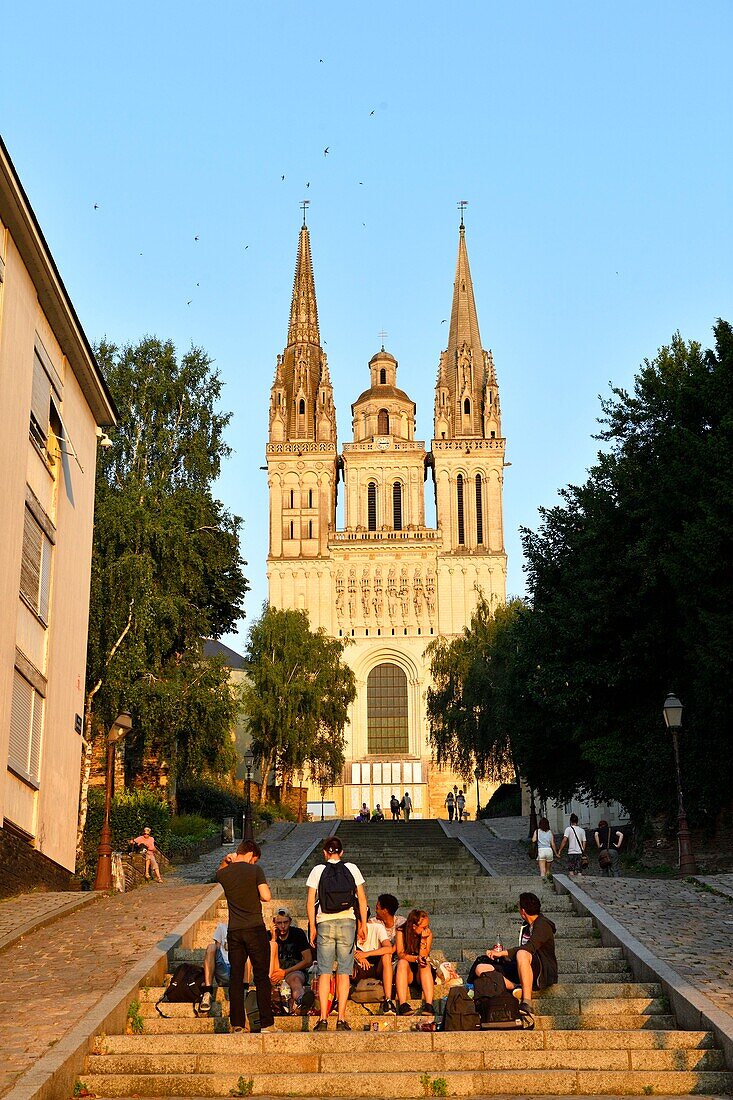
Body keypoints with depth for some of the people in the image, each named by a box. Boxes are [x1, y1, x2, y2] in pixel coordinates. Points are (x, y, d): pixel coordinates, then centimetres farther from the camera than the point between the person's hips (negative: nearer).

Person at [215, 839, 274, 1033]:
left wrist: (226, 861, 12)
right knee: (261, 977, 4)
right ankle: (266, 1024, 4)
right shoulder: (255, 870, -7)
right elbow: (266, 896, -14)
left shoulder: (224, 874, 5)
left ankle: (237, 1024, 8)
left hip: (234, 931, 3)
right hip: (255, 929, -3)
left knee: (236, 978, 8)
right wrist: (255, 894, 7)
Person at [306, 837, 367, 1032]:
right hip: (347, 922, 0)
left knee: (324, 972, 3)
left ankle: (323, 1019, -4)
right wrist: (363, 924, 9)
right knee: (344, 972, 3)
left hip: (324, 923, 0)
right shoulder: (352, 869, 5)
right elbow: (362, 899, 3)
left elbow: (310, 901, 0)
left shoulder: (318, 870, 3)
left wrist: (312, 927, 6)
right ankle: (341, 1019, 0)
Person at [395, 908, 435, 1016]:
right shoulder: (401, 932, -6)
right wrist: (416, 958, -34)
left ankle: (429, 1004, -47)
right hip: (406, 972, -1)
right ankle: (403, 1005, -47)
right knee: (402, 962, -32)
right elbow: (400, 954, -17)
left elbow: (424, 956, -11)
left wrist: (423, 939, -23)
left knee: (425, 964, -31)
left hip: (421, 974, 1)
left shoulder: (428, 934, -4)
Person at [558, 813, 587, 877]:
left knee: (571, 871, 3)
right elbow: (584, 842, 8)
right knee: (578, 870, 8)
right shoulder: (582, 830, 8)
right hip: (579, 853, 4)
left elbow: (564, 840, -13)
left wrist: (560, 851, -10)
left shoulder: (568, 829, -4)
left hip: (571, 853, -4)